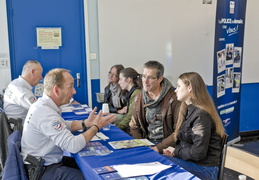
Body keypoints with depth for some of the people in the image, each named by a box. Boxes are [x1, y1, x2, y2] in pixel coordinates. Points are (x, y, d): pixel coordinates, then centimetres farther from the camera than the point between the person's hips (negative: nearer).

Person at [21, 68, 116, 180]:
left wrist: (86, 123, -2)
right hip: (42, 170, -10)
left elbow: (63, 125, 14)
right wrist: (96, 127, -15)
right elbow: (73, 146, -30)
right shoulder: (46, 113, -28)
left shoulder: (42, 104, 3)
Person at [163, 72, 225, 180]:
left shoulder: (201, 116, -19)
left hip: (204, 169, -8)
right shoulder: (188, 111, 11)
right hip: (189, 161, 8)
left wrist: (176, 152, -8)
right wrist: (173, 150, -4)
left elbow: (198, 153, -23)